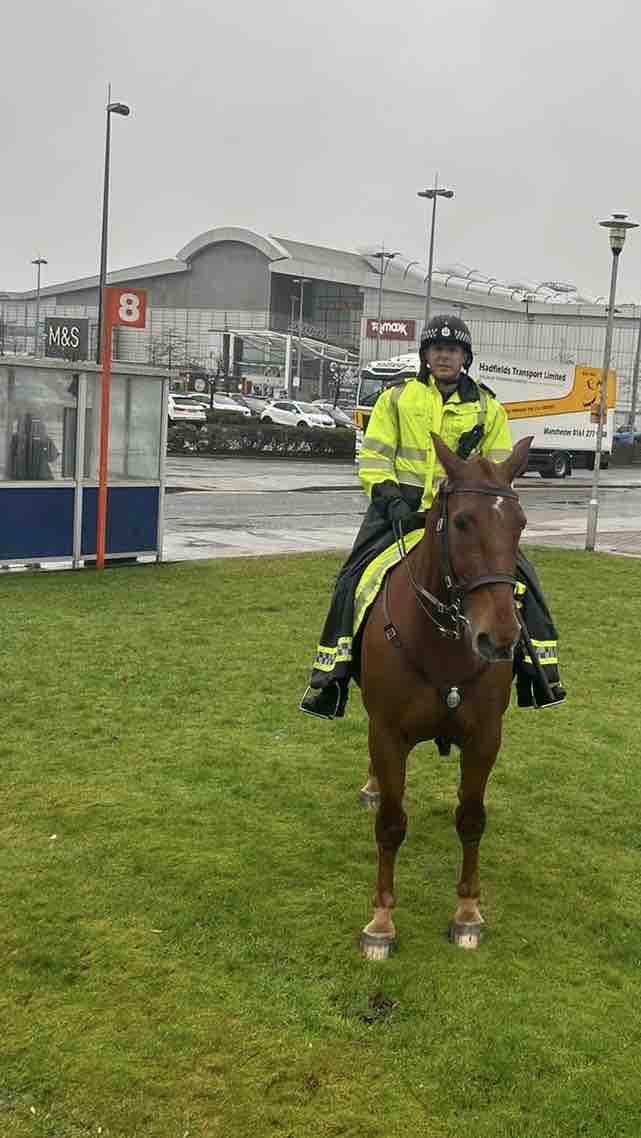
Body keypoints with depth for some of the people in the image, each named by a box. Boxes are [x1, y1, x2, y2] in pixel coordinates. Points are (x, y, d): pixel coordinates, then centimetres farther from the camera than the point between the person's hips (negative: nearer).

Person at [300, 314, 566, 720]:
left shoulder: (488, 408, 10)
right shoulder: (398, 397, 8)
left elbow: (499, 470, 11)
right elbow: (373, 457, 5)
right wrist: (389, 497, -11)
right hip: (401, 507, -1)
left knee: (521, 578, -11)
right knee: (354, 578, -17)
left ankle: (540, 671, 3)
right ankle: (329, 678, -9)